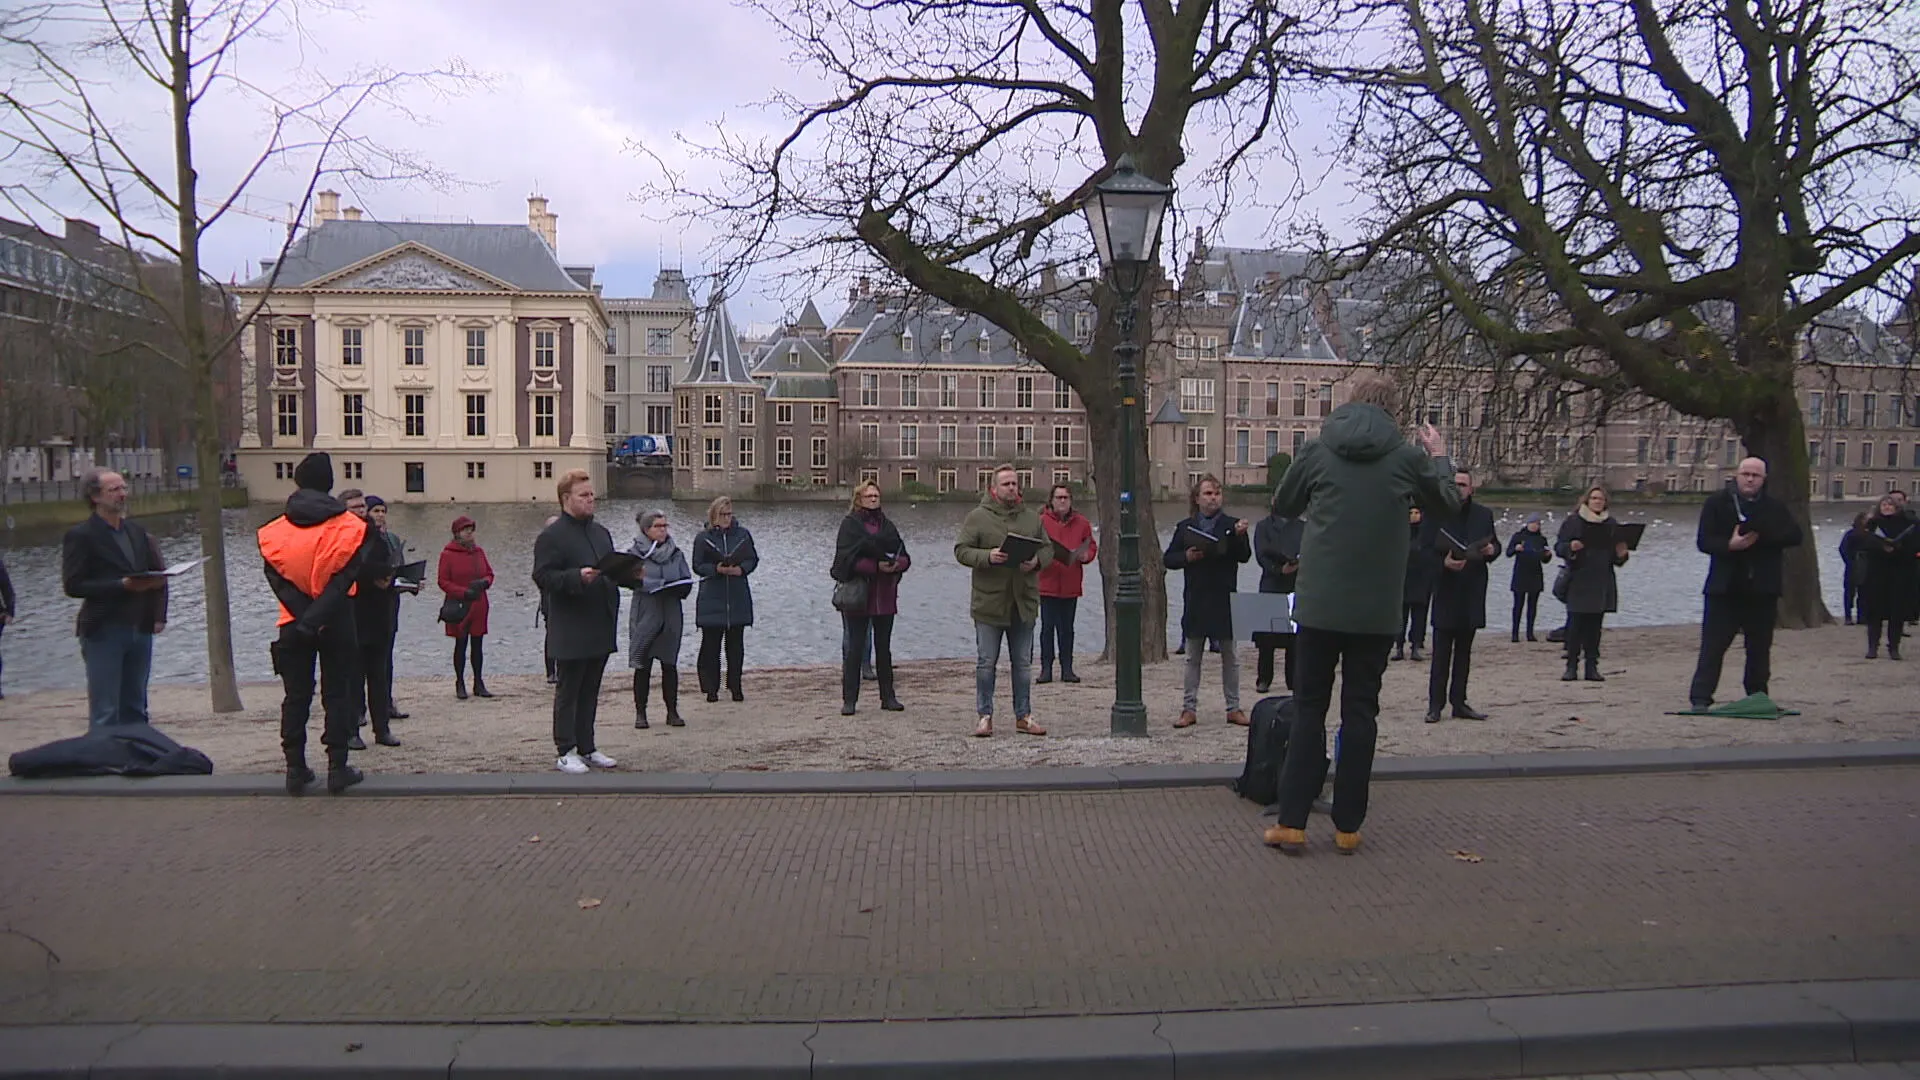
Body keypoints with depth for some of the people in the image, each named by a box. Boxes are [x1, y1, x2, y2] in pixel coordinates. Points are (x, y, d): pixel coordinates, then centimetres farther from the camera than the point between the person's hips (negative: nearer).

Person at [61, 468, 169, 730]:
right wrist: (123, 585, -18)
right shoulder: (80, 536, -6)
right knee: (105, 713, -4)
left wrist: (159, 615, 3)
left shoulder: (136, 530, 13)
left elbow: (158, 573, 16)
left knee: (135, 709, 12)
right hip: (103, 632, -6)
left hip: (140, 630, 6)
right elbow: (73, 585, -12)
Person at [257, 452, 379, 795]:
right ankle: (338, 767, 5)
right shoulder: (349, 527, -4)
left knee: (296, 696, 9)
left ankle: (296, 768, 11)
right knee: (337, 694, 5)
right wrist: (319, 616, -18)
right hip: (337, 624, -1)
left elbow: (277, 581, -8)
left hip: (293, 625, 1)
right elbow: (347, 575, -14)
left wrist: (304, 617, -15)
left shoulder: (275, 531, 1)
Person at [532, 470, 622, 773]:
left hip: (600, 628, 7)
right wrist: (578, 577, -26)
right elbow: (543, 577, -14)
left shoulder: (601, 532, 18)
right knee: (568, 691, 0)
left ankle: (587, 748, 19)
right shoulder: (551, 537, -7)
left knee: (590, 691, 12)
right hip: (570, 631, -7)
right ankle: (565, 752, 6)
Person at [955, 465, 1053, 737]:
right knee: (986, 663, 2)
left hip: (1024, 603, 4)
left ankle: (1023, 716, 20)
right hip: (989, 602, -3)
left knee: (1023, 663, 10)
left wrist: (1037, 561, -9)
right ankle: (984, 716, 12)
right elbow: (962, 551, -5)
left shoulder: (1032, 518, 10)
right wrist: (988, 557, -21)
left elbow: (1048, 549, 13)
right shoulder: (977, 517, -1)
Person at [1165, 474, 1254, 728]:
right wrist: (1186, 557, -12)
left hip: (1224, 599, -1)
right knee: (1193, 657, 6)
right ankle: (1189, 709, 10)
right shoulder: (1185, 527, 7)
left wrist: (1239, 536, -24)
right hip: (1195, 600, 1)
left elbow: (1244, 556, -7)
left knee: (1230, 656, 6)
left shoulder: (1231, 525, 3)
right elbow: (1168, 559, 7)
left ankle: (1234, 708, 14)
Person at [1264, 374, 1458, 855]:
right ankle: (1348, 826, 12)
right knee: (1360, 710, 8)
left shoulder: (1318, 449, -3)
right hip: (1377, 608, 0)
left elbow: (1282, 506, 11)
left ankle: (1292, 823, 4)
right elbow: (1447, 503, 15)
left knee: (1309, 708, 6)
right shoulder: (1406, 456, -3)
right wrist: (1439, 456, 31)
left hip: (1320, 602, 0)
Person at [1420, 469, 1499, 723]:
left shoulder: (1483, 514, 11)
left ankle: (1459, 702, 16)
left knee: (1464, 650, 10)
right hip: (1446, 589, -5)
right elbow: (1425, 548, -6)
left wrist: (1492, 550, -6)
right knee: (1441, 651, -4)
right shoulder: (1436, 513, -3)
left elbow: (1496, 545, 17)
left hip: (1473, 590, 5)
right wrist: (1444, 562, -23)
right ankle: (1435, 704, 0)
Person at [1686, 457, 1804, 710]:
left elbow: (1795, 535, -3)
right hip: (1725, 587, -3)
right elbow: (1704, 541, -5)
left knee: (1760, 646, 11)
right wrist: (1729, 545, -23)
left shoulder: (1775, 507, 9)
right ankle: (1701, 697, -5)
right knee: (1713, 644, -6)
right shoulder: (1716, 503, 1)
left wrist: (1762, 535, -18)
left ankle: (1757, 696, 22)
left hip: (1762, 589, 3)